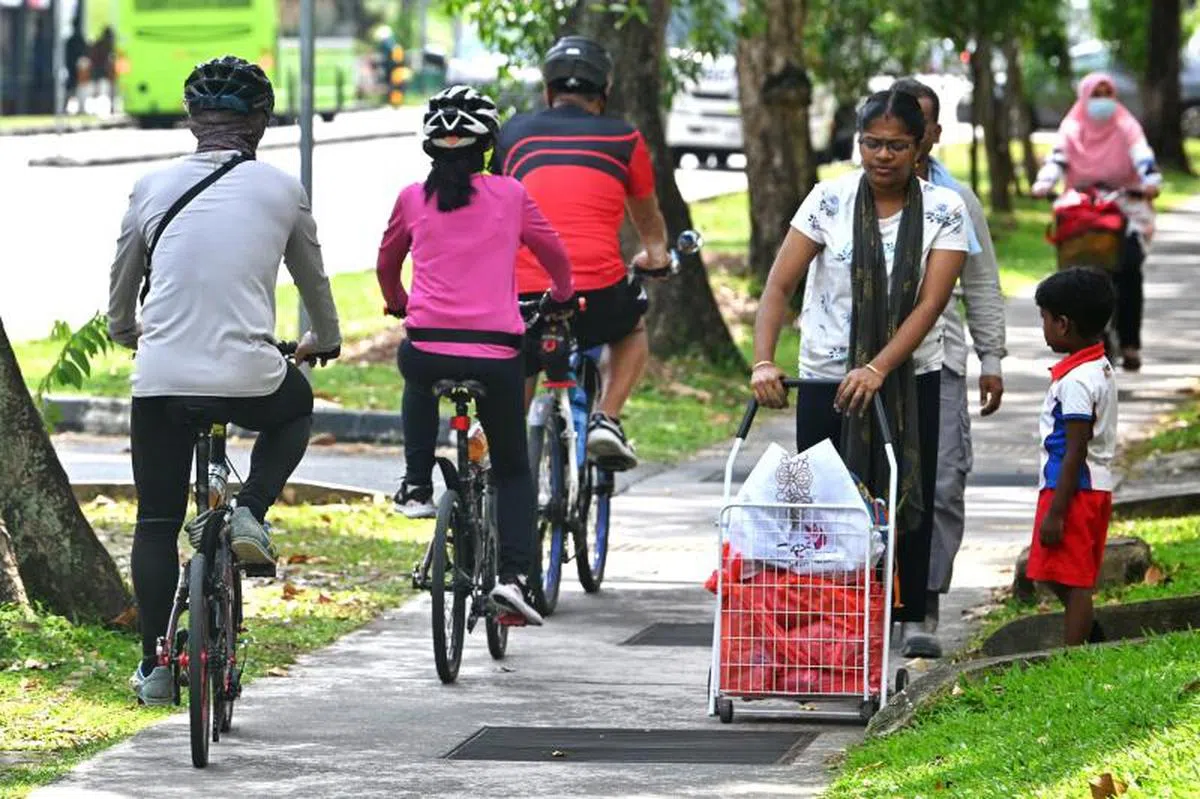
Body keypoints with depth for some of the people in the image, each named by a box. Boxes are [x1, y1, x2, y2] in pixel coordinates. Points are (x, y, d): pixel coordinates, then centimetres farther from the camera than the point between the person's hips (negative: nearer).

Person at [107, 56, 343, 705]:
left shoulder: (152, 188, 7)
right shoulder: (281, 190, 4)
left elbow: (121, 290, 21)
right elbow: (313, 281, 21)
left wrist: (126, 332, 44)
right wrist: (324, 341, 42)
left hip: (160, 380, 1)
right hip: (248, 377, -1)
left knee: (155, 523, 15)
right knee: (296, 407, 33)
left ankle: (153, 667, 13)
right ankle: (250, 515, 12)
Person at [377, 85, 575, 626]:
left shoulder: (413, 199, 6)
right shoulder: (509, 196, 4)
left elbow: (387, 265, 23)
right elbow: (555, 256, 17)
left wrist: (398, 304, 44)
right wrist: (560, 297, 39)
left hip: (427, 349, 1)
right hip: (496, 354, -1)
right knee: (513, 469, 17)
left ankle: (417, 485, 27)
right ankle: (514, 575, -1)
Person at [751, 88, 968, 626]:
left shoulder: (944, 211, -2)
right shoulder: (830, 200, -3)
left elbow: (930, 303, -11)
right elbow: (779, 285, -7)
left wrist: (878, 369, -25)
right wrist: (763, 362, -22)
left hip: (909, 381, 0)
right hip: (827, 379, 0)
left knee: (906, 511, -1)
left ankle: (904, 629, 2)